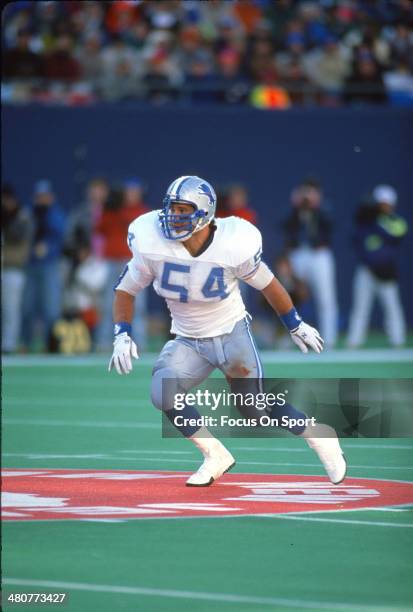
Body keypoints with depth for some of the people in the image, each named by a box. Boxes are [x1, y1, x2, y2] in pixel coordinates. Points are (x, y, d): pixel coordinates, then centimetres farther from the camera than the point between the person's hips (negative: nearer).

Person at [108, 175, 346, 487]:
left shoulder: (233, 245, -21)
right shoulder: (153, 246, -17)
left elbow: (267, 283, -3)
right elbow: (126, 290, -1)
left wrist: (296, 326, 9)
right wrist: (122, 336, -15)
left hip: (232, 334, -3)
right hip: (188, 342, 3)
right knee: (163, 394, -21)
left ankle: (320, 438, 22)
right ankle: (216, 456, 0)